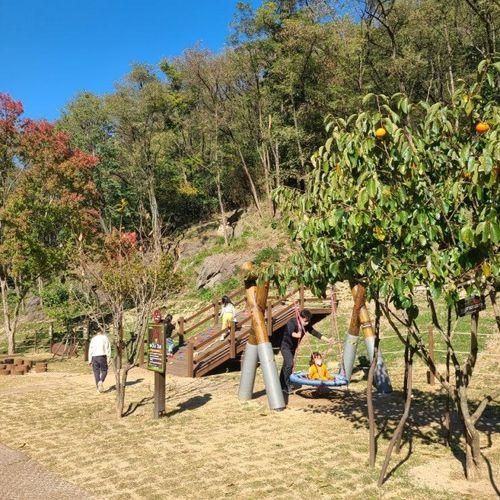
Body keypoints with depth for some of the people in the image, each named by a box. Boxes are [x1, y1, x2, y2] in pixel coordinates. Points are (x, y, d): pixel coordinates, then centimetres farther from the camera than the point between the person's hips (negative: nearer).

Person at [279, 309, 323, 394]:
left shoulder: (306, 325, -7)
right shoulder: (292, 322, -27)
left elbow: (314, 332, 2)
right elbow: (290, 332, -44)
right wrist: (296, 335, -66)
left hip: (293, 347, 7)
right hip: (285, 345, -7)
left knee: (286, 365, 15)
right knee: (289, 364, -22)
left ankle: (282, 386, 24)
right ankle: (287, 386, -16)